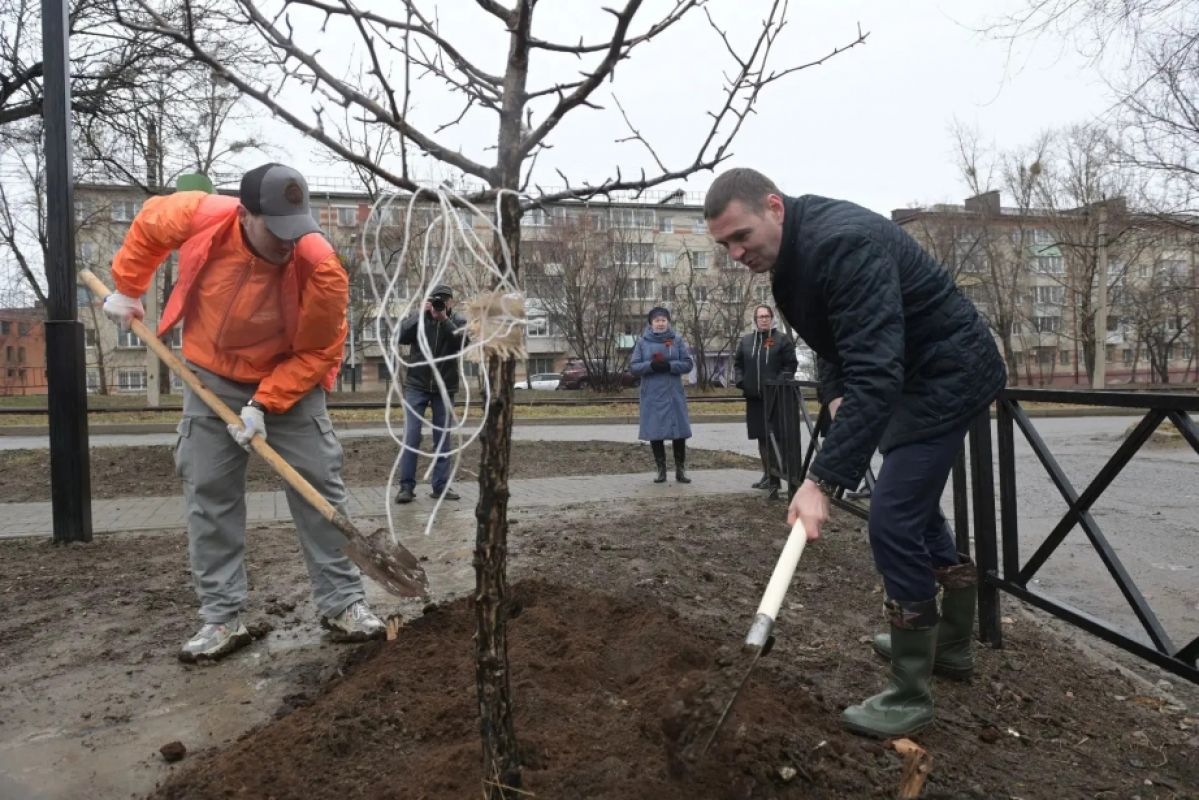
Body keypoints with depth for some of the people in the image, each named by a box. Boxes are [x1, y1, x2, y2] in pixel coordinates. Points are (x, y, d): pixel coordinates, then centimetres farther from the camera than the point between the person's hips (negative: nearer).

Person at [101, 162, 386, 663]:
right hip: (212, 379, 3)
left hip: (290, 381, -2)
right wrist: (126, 289, 7)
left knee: (320, 486, -3)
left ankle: (342, 604, 9)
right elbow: (148, 225, 3)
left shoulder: (321, 268, -30)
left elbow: (317, 352, -20)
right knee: (209, 494, 2)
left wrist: (264, 404, -26)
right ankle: (222, 618, 11)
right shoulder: (197, 216, -22)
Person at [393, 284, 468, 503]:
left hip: (445, 388, 1)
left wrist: (445, 319, -20)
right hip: (416, 386, -1)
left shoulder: (458, 321, 4)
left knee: (442, 437, 4)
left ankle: (441, 485, 9)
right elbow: (401, 336, -12)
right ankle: (406, 486, -4)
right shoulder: (418, 318, 5)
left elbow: (462, 342, -14)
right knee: (411, 435, -6)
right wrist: (422, 314, -16)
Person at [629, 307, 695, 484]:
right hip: (652, 396, 0)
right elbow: (633, 366, 0)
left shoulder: (677, 340, 3)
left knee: (679, 432, 0)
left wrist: (669, 365, -17)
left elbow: (688, 363, -1)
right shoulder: (643, 342, 4)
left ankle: (680, 469, 11)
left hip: (673, 394, 0)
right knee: (655, 432, 4)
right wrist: (650, 365, -17)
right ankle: (661, 469, 16)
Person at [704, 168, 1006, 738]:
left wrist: (823, 480, -42)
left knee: (893, 518, -13)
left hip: (949, 373, -10)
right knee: (914, 504, 20)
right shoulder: (790, 254, 0)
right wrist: (836, 396, -4)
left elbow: (876, 371, -39)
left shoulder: (843, 243, -31)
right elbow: (835, 339, 13)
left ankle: (909, 696, 2)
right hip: (912, 374, 10)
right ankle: (952, 644, 39)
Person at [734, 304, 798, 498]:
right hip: (754, 396, 5)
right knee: (762, 437, 13)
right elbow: (737, 363, 18)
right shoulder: (746, 340, 13)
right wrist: (741, 382, 3)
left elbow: (790, 364, -4)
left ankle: (774, 479, -10)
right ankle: (768, 475, 25)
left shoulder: (782, 339, 0)